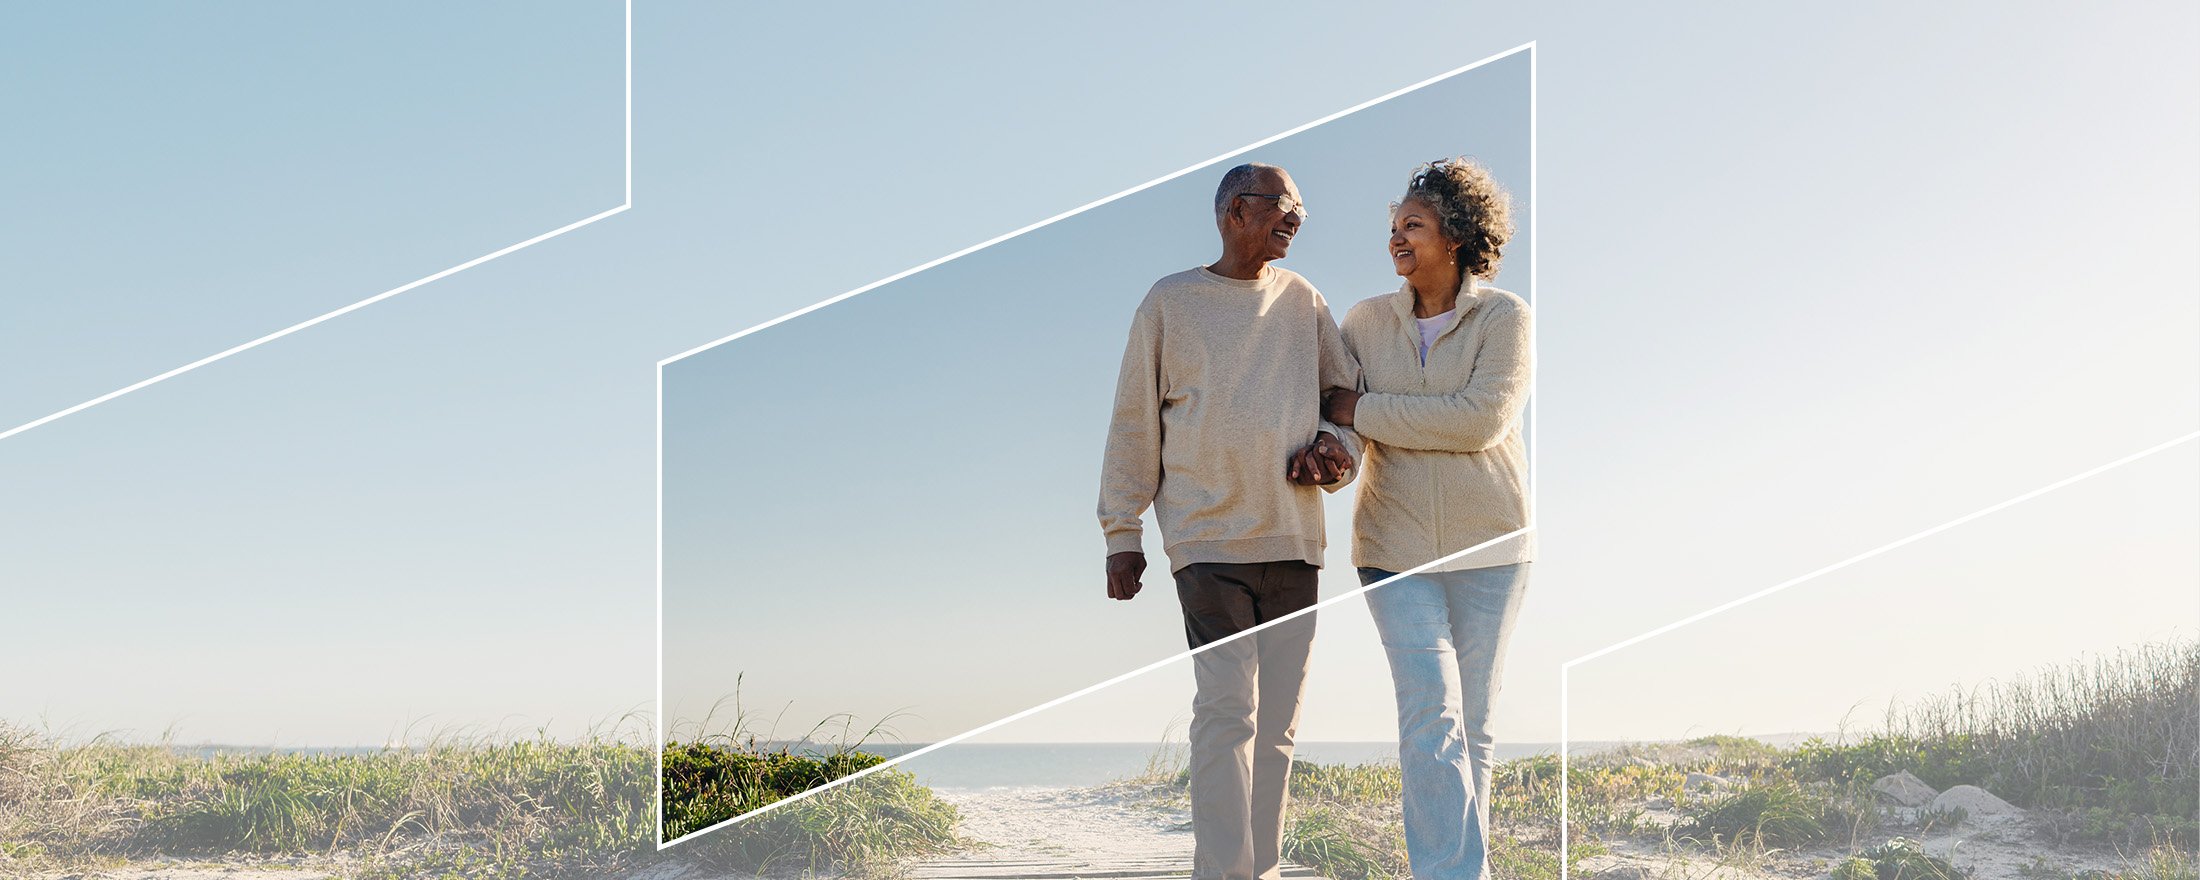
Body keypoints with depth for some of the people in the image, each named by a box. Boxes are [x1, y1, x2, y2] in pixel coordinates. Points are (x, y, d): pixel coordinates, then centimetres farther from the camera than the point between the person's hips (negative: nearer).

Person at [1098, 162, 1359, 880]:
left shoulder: (1304, 301, 13)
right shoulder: (1170, 302, 3)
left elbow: (1350, 395, 21)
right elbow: (1135, 424, 5)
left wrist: (1337, 445, -2)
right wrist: (1122, 534, 2)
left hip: (1293, 538, 4)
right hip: (1209, 538, -4)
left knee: (1277, 722, 6)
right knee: (1226, 709, -13)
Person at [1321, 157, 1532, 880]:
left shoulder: (1504, 317, -4)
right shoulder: (1367, 321, 6)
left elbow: (1481, 419, -18)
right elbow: (1325, 406, 12)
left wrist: (1365, 411, -14)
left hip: (1488, 547, -1)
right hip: (1397, 545, 1)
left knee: (1472, 723, 7)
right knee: (1431, 716, -12)